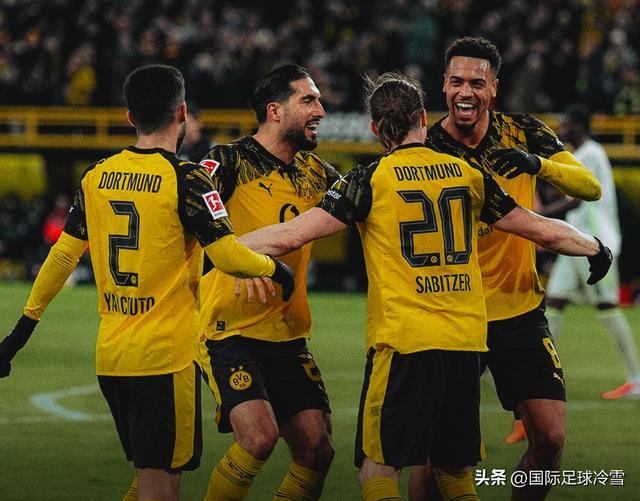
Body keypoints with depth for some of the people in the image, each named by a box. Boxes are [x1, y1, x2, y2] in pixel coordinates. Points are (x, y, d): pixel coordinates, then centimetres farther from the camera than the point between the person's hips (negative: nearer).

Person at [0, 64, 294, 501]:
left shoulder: (97, 176, 7)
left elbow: (63, 255, 11)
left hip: (110, 355, 6)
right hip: (165, 352, -6)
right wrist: (275, 268, 4)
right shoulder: (186, 179, -11)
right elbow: (228, 256, -15)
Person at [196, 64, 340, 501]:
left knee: (317, 449, -1)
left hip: (289, 337, 7)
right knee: (259, 436, -24)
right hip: (232, 331, -7)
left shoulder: (317, 174, 11)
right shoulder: (231, 162, -8)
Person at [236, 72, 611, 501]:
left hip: (402, 341, -4)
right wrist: (596, 248, 35)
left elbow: (292, 235, -7)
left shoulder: (371, 179, -2)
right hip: (467, 341, 4)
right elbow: (542, 231, 16)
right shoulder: (469, 175, 9)